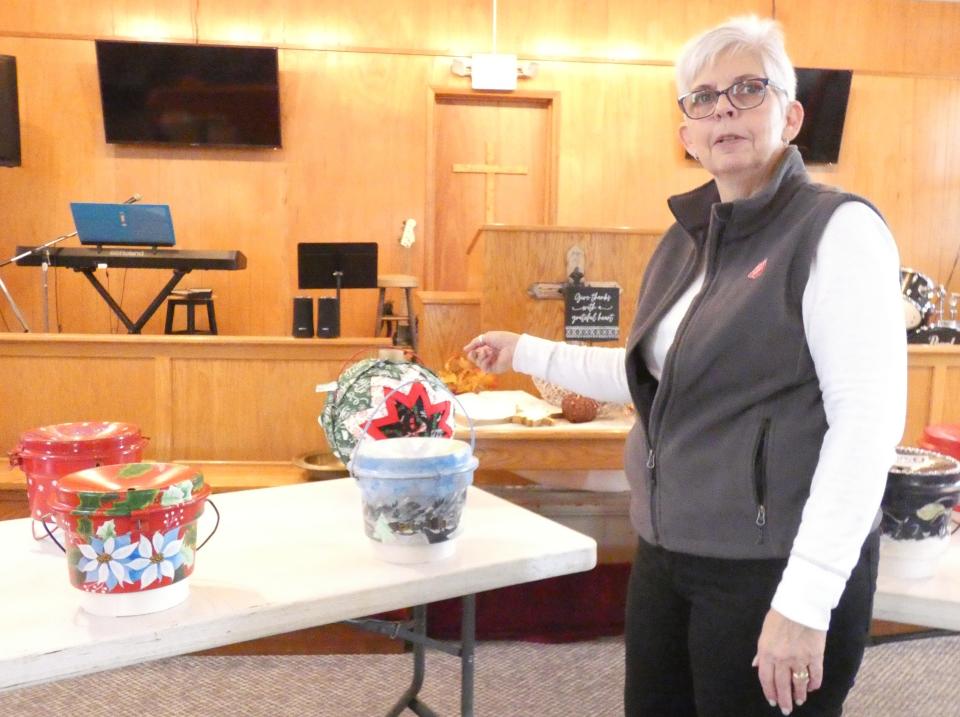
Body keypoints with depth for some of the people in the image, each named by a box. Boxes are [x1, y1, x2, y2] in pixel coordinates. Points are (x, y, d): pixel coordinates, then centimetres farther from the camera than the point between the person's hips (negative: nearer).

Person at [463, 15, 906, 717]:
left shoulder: (838, 230, -12)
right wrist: (529, 354, 20)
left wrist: (807, 598, -21)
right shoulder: (686, 238, 9)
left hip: (773, 569, -7)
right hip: (667, 553, 7)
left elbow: (870, 421, -17)